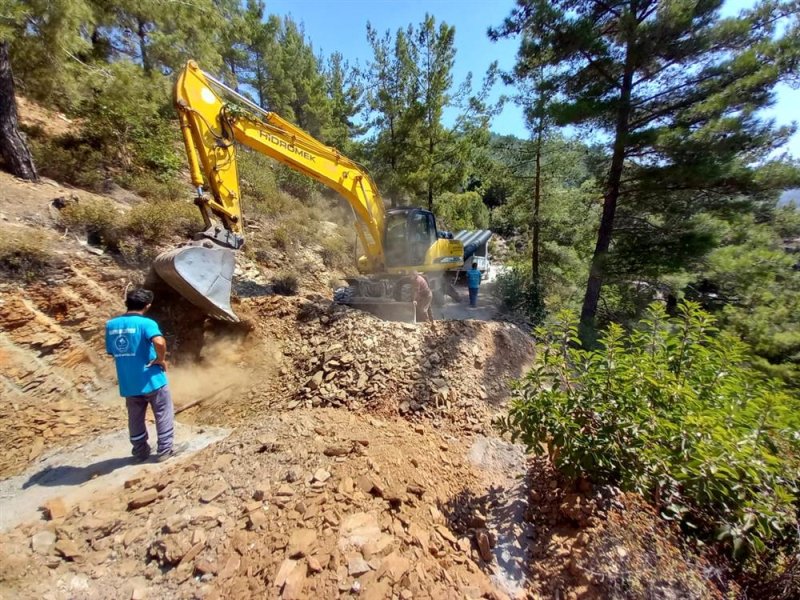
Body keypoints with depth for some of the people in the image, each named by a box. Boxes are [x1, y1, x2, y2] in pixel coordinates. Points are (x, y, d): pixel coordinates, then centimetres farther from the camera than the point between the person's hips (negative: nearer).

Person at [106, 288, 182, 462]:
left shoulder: (110, 325, 4)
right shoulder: (146, 323, -17)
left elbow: (111, 352, 12)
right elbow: (159, 342, -36)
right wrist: (161, 359, -18)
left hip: (127, 383, 6)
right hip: (151, 380, -6)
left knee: (135, 419, 21)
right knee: (164, 415, 11)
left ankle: (140, 451, 34)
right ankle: (165, 450, 19)